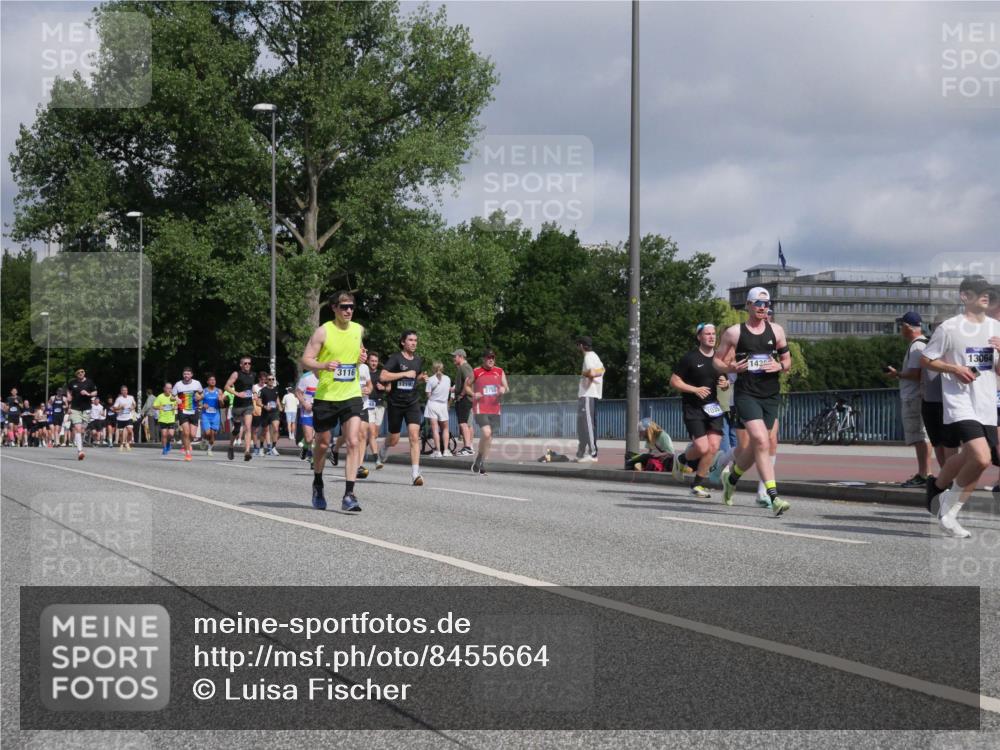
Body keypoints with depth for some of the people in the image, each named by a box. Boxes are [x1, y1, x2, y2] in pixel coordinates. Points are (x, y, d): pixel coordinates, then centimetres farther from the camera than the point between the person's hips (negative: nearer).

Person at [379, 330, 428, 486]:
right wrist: (404, 374, -21)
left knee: (414, 436, -14)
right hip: (395, 403, -3)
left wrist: (422, 378, 4)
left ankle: (416, 473, -17)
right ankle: (385, 448, 49)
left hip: (412, 403, 3)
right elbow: (383, 376, -20)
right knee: (394, 440, 11)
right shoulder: (396, 358, -9)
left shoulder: (418, 360, 8)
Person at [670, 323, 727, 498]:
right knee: (703, 448, -15)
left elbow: (725, 384, 23)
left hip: (712, 409, 5)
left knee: (714, 447, -8)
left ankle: (698, 484, 9)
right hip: (693, 409, -5)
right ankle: (682, 459, 19)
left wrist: (725, 384, -2)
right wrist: (695, 389, -16)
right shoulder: (690, 358, -6)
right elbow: (673, 381, -5)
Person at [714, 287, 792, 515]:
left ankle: (731, 477, 41)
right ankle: (773, 497, -24)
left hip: (771, 394, 5)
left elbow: (787, 360, 18)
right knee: (761, 441, -21)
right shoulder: (734, 332, 1)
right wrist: (731, 368, -13)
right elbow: (717, 360, 8)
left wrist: (780, 366, -5)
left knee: (756, 445, 11)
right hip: (746, 393, -4)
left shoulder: (776, 330, 10)